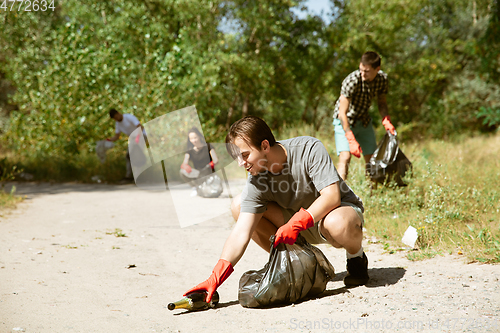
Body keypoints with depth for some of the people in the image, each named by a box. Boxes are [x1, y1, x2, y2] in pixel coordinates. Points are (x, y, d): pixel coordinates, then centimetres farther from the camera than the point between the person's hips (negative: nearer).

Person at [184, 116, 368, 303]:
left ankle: (356, 259, -5)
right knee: (239, 206, -14)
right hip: (301, 227, 4)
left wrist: (296, 223, -41)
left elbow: (332, 195, -32)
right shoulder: (256, 182, -17)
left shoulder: (309, 149, -26)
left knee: (337, 224, -43)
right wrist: (216, 278, -32)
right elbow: (241, 233, -22)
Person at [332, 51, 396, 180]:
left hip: (364, 120, 6)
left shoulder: (382, 78, -13)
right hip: (344, 121, -6)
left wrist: (386, 121, -15)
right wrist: (351, 140, -36)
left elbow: (382, 103, 4)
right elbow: (342, 113, -30)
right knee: (345, 157, -23)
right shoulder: (352, 81, -31)